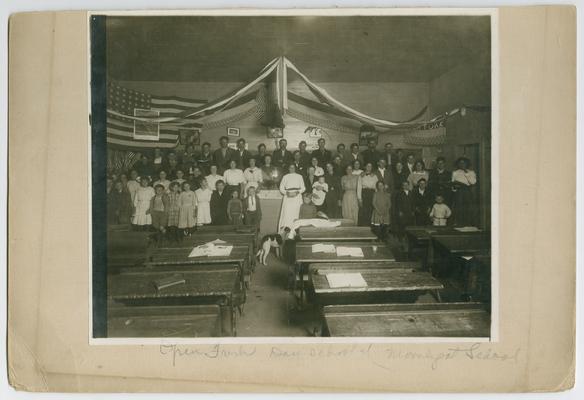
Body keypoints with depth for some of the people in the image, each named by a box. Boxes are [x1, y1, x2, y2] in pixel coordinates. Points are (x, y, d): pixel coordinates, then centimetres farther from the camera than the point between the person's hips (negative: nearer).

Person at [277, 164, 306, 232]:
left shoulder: (299, 176, 15)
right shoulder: (285, 177, 14)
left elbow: (303, 188, 12)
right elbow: (281, 188, 10)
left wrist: (297, 192, -7)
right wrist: (286, 192, -8)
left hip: (297, 196, 1)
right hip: (288, 197, -1)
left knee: (295, 213, -8)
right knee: (286, 213, -11)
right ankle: (283, 231, -13)